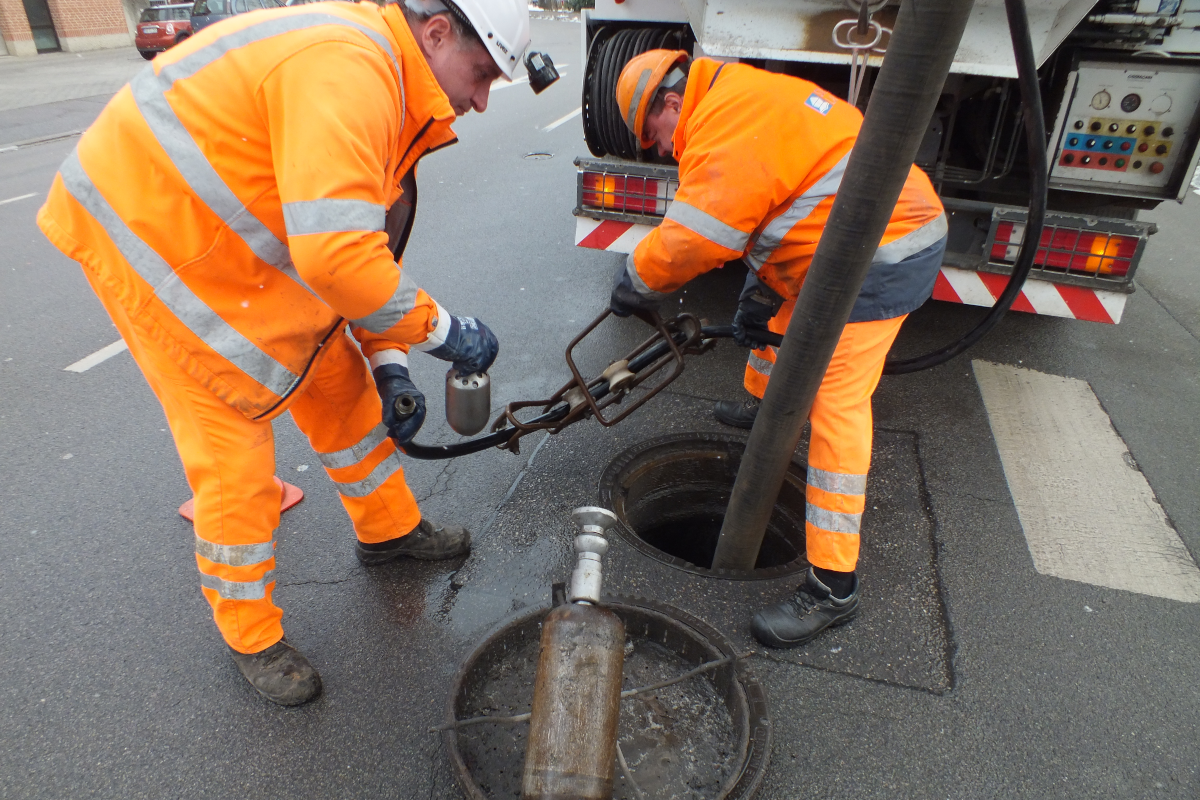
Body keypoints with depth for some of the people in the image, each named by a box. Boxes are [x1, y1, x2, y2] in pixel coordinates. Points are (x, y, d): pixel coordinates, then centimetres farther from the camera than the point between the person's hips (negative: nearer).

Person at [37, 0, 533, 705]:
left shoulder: (388, 89, 6)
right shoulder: (348, 66, -28)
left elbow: (368, 239, 10)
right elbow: (335, 255, -38)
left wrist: (389, 368, 3)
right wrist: (441, 330, -24)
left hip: (248, 244, 10)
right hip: (150, 235, -9)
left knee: (340, 384, 13)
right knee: (233, 446, -5)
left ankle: (389, 529, 34)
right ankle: (252, 638, 16)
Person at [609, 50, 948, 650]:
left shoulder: (726, 129, -18)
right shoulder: (748, 100, 16)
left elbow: (692, 237, -24)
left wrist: (633, 283, -7)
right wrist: (758, 297, 9)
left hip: (877, 261, -11)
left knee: (836, 407, -12)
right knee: (782, 317, 31)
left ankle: (833, 587, -6)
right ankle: (764, 406, 59)